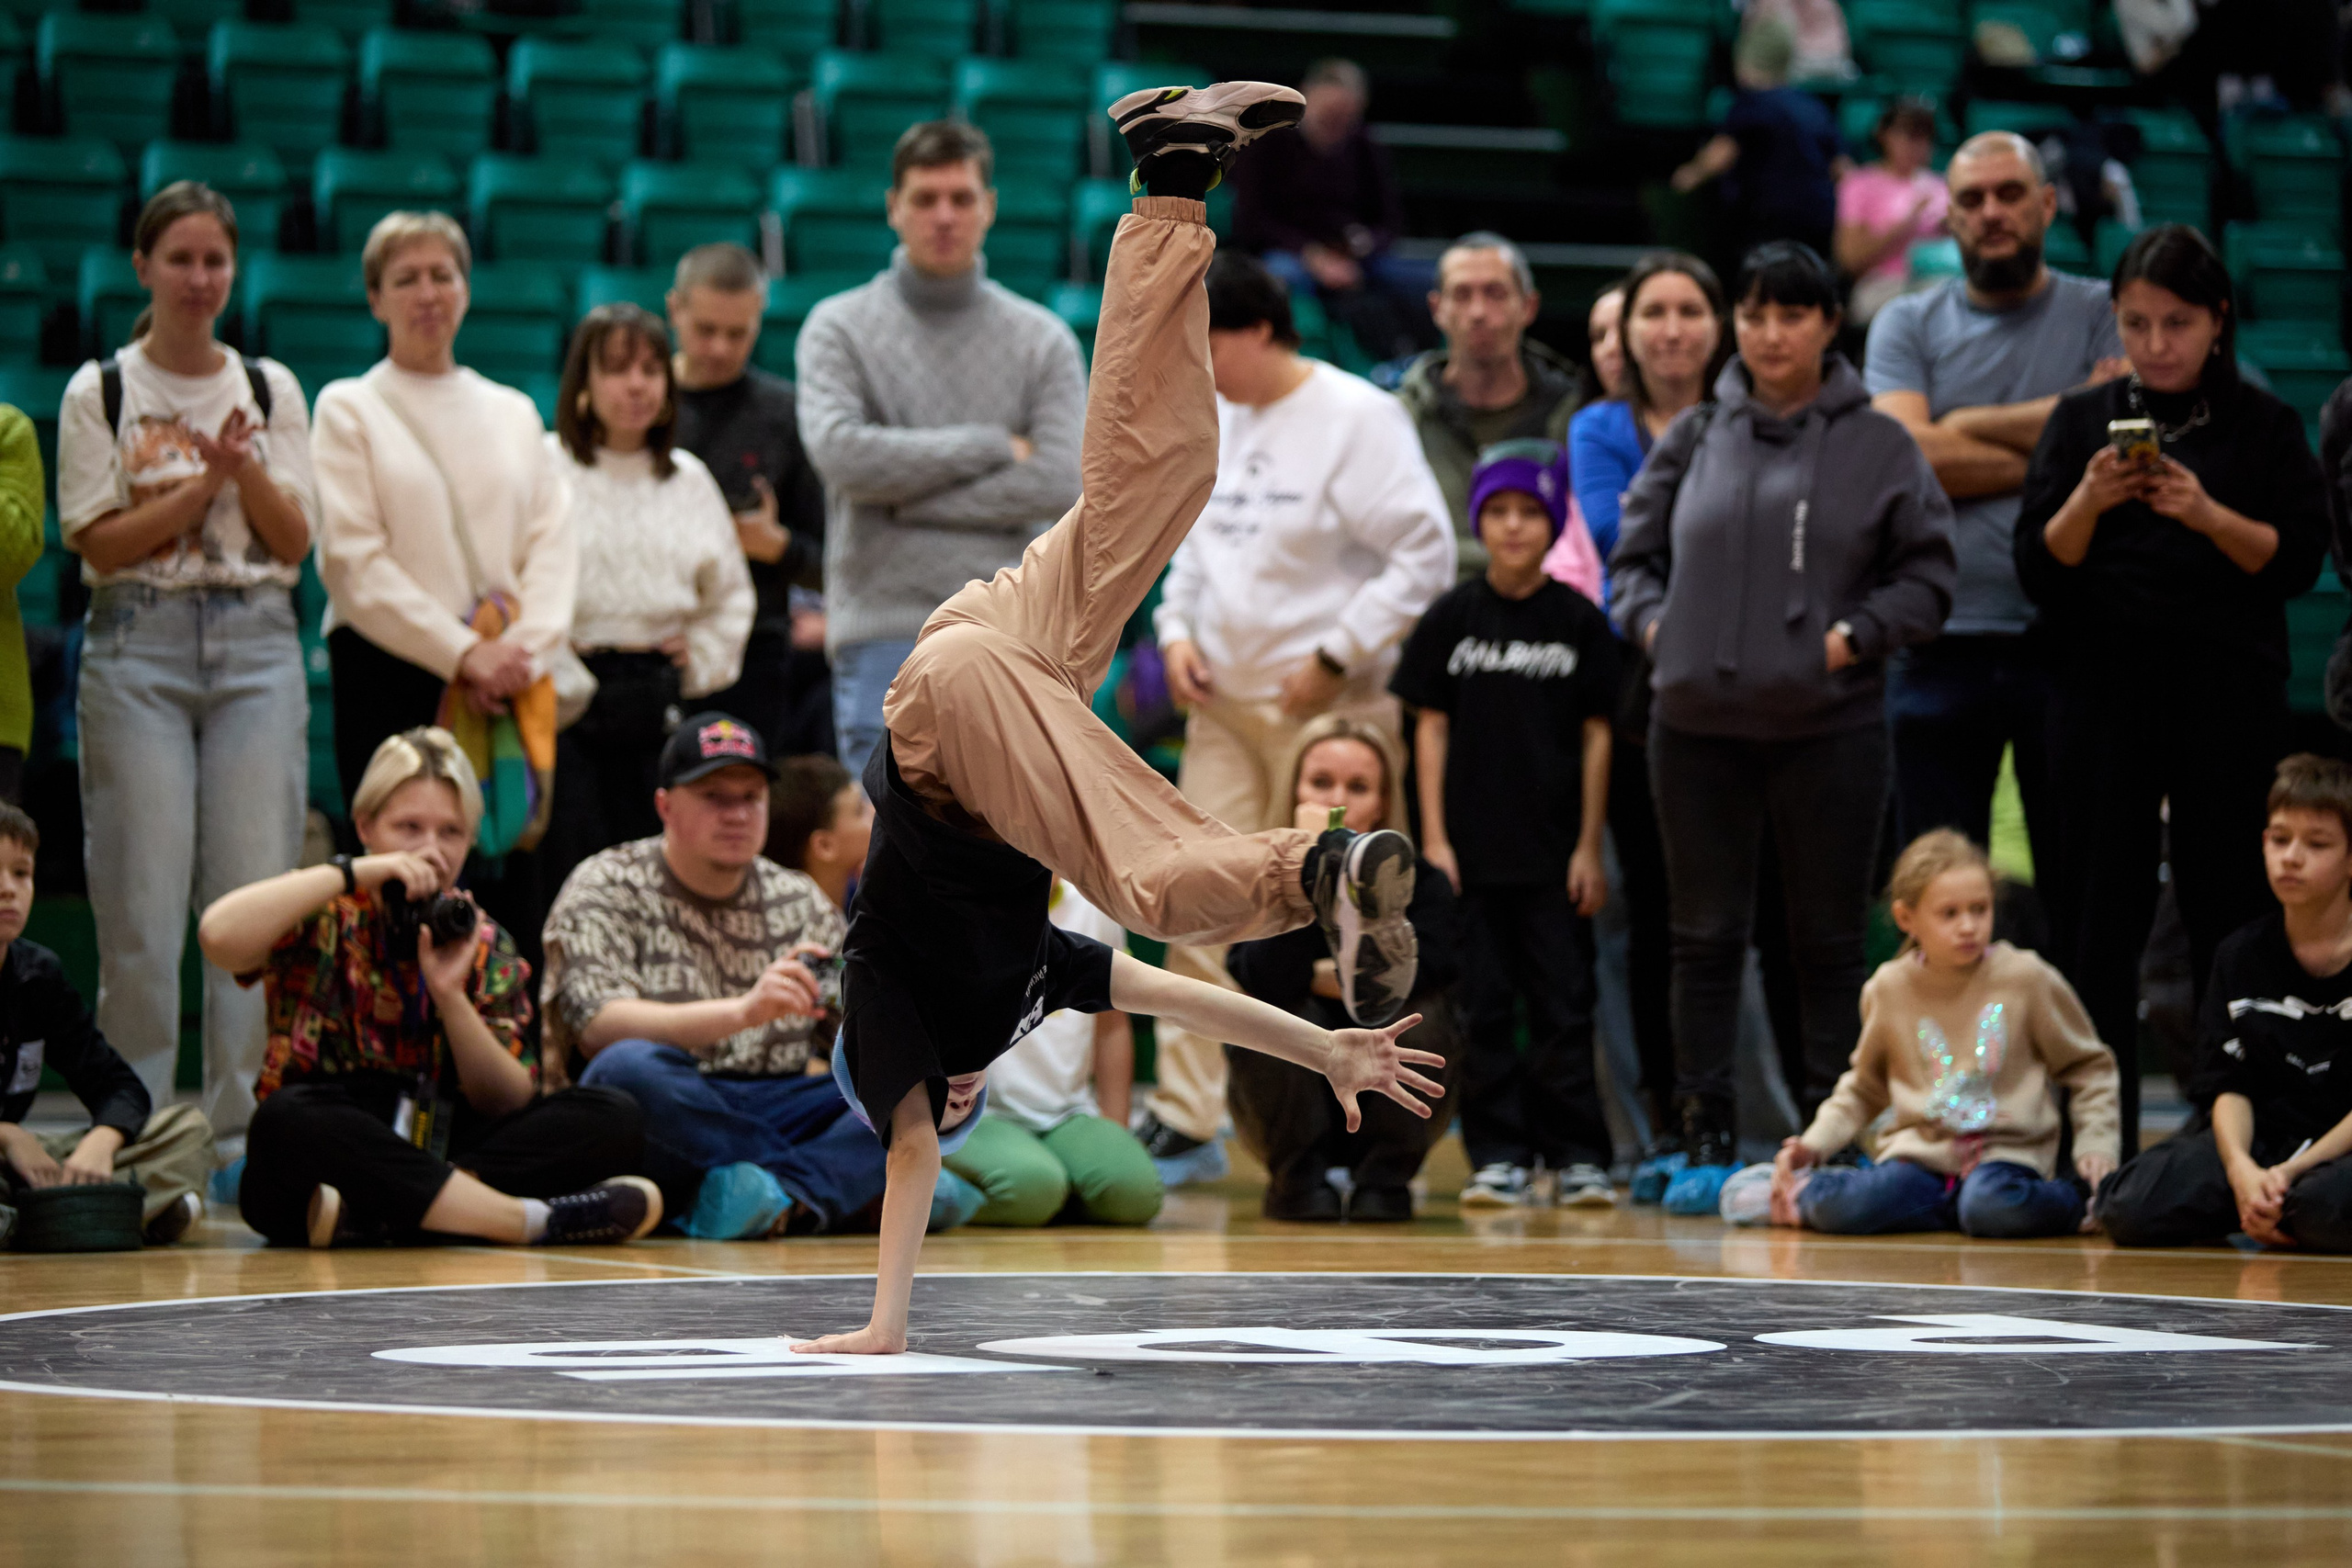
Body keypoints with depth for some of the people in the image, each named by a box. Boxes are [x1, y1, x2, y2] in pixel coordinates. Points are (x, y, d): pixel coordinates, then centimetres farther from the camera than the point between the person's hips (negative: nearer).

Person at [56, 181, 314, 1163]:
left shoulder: (271, 389, 10)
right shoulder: (100, 392, 3)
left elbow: (295, 540, 5)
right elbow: (97, 541, -4)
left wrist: (245, 467, -12)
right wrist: (203, 483, -12)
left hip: (256, 647, 2)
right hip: (139, 645, -2)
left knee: (256, 891, -2)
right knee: (142, 901, -4)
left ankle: (245, 1128, 3)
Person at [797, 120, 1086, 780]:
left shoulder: (1044, 340, 9)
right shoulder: (840, 327, 5)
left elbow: (1060, 483, -4)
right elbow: (839, 451, -12)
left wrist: (906, 497, -8)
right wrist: (993, 446, -8)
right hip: (884, 630, -2)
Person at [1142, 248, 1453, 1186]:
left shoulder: (1356, 419, -11)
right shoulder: (1214, 418, 12)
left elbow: (1424, 555, -13)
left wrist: (1334, 657, -15)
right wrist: (1176, 631, 7)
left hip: (1328, 707, -7)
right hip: (1222, 703, 7)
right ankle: (1185, 1122, 4)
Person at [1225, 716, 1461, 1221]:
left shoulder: (1421, 882, -9)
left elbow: (1430, 968, -31)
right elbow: (1265, 978, -31)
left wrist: (1329, 976, -22)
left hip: (1395, 1110, 0)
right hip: (1287, 1113, 0)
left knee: (1418, 1015, -26)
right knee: (1285, 1008, -28)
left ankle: (1384, 1179, -13)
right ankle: (1299, 1176, -13)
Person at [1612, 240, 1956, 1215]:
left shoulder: (1879, 448, 2)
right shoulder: (1692, 440, 8)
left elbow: (1926, 577, 3)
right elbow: (1634, 555, 14)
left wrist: (1858, 634, -11)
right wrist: (1653, 622, -3)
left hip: (1829, 724, -2)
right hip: (1697, 724, 2)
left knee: (1830, 942, 4)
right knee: (1706, 937, 6)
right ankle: (1705, 1138, 12)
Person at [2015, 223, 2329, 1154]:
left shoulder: (2264, 427, 4)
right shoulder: (2082, 421, 7)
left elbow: (2298, 560, -3)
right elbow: (2040, 570, 2)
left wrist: (2209, 516, -18)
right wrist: (2088, 500, -16)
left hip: (2229, 697, -1)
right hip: (2104, 686, 1)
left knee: (2229, 914, 0)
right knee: (2096, 920, 0)